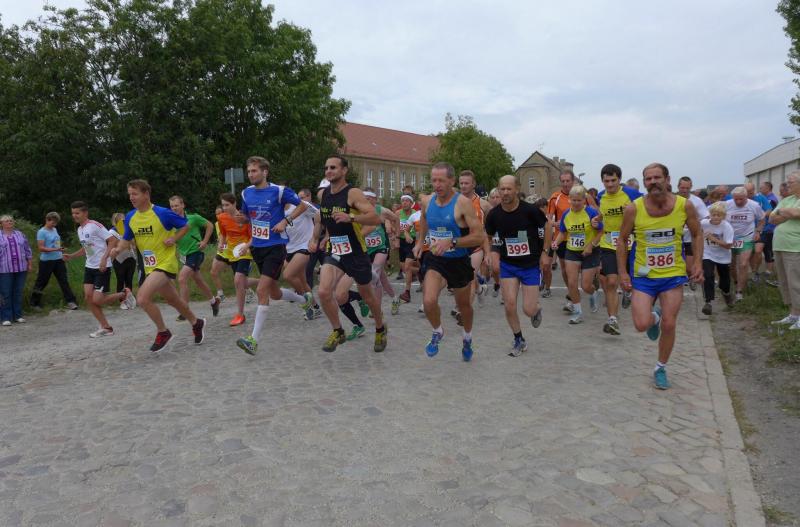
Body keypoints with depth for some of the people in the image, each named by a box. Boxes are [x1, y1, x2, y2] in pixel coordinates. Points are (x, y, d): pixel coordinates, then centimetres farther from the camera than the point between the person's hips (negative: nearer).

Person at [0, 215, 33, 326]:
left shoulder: (20, 234, 13)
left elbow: (27, 250, 14)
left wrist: (30, 264, 10)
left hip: (21, 269, 3)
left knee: (18, 293, 7)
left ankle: (18, 315, 15)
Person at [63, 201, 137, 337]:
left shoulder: (95, 225, -13)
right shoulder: (79, 230, 14)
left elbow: (113, 240, -18)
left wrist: (104, 258, -24)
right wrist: (71, 256, 13)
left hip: (102, 267, -8)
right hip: (89, 267, 8)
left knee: (97, 300, -11)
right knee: (88, 297, -2)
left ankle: (124, 294, 15)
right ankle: (106, 328, 7)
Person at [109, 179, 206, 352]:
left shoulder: (162, 213, -14)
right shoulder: (130, 217, 3)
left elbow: (185, 226, -3)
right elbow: (126, 239, 13)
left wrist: (173, 239, -17)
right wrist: (118, 249, -7)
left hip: (165, 263, -7)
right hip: (150, 267, 7)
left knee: (142, 298, -21)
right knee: (174, 301, 17)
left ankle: (163, 332, -1)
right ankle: (196, 323, 40)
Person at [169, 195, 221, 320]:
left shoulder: (193, 218, -11)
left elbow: (210, 226, 2)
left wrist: (205, 241, -5)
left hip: (196, 252, -6)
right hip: (184, 255, 6)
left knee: (182, 279, -18)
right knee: (198, 281, 17)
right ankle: (214, 301, 39)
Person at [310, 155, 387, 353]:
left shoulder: (353, 193, -16)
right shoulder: (322, 194, 3)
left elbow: (376, 218, -25)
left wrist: (350, 218, -36)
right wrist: (315, 237, 16)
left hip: (356, 253, -4)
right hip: (333, 252, 4)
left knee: (367, 295, 11)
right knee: (324, 292, -15)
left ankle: (380, 330, 38)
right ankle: (337, 332, 8)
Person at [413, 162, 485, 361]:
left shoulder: (463, 203, -19)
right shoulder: (427, 201, -3)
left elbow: (480, 237, -22)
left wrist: (451, 243, -30)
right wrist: (419, 242, 8)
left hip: (459, 262, -2)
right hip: (435, 261, 2)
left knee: (464, 305, 17)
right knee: (429, 301, -21)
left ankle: (467, 338, 48)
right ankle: (437, 332, 11)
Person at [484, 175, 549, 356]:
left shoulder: (530, 210, -16)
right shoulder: (494, 214, -8)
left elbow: (547, 227, 1)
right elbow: (487, 236, 9)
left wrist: (545, 252, -2)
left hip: (531, 265, -2)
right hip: (507, 265, 2)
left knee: (528, 310, -4)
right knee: (509, 305, -6)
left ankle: (537, 309, 36)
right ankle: (519, 341, 18)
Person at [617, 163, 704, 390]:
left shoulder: (685, 205, -9)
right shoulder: (633, 209, -12)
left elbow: (697, 234, 7)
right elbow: (622, 240, -1)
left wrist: (698, 263, -4)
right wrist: (622, 272, -6)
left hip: (673, 274, 1)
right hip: (643, 275, -1)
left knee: (669, 325, 2)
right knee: (642, 325, -11)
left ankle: (660, 368, 26)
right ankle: (653, 317, 29)